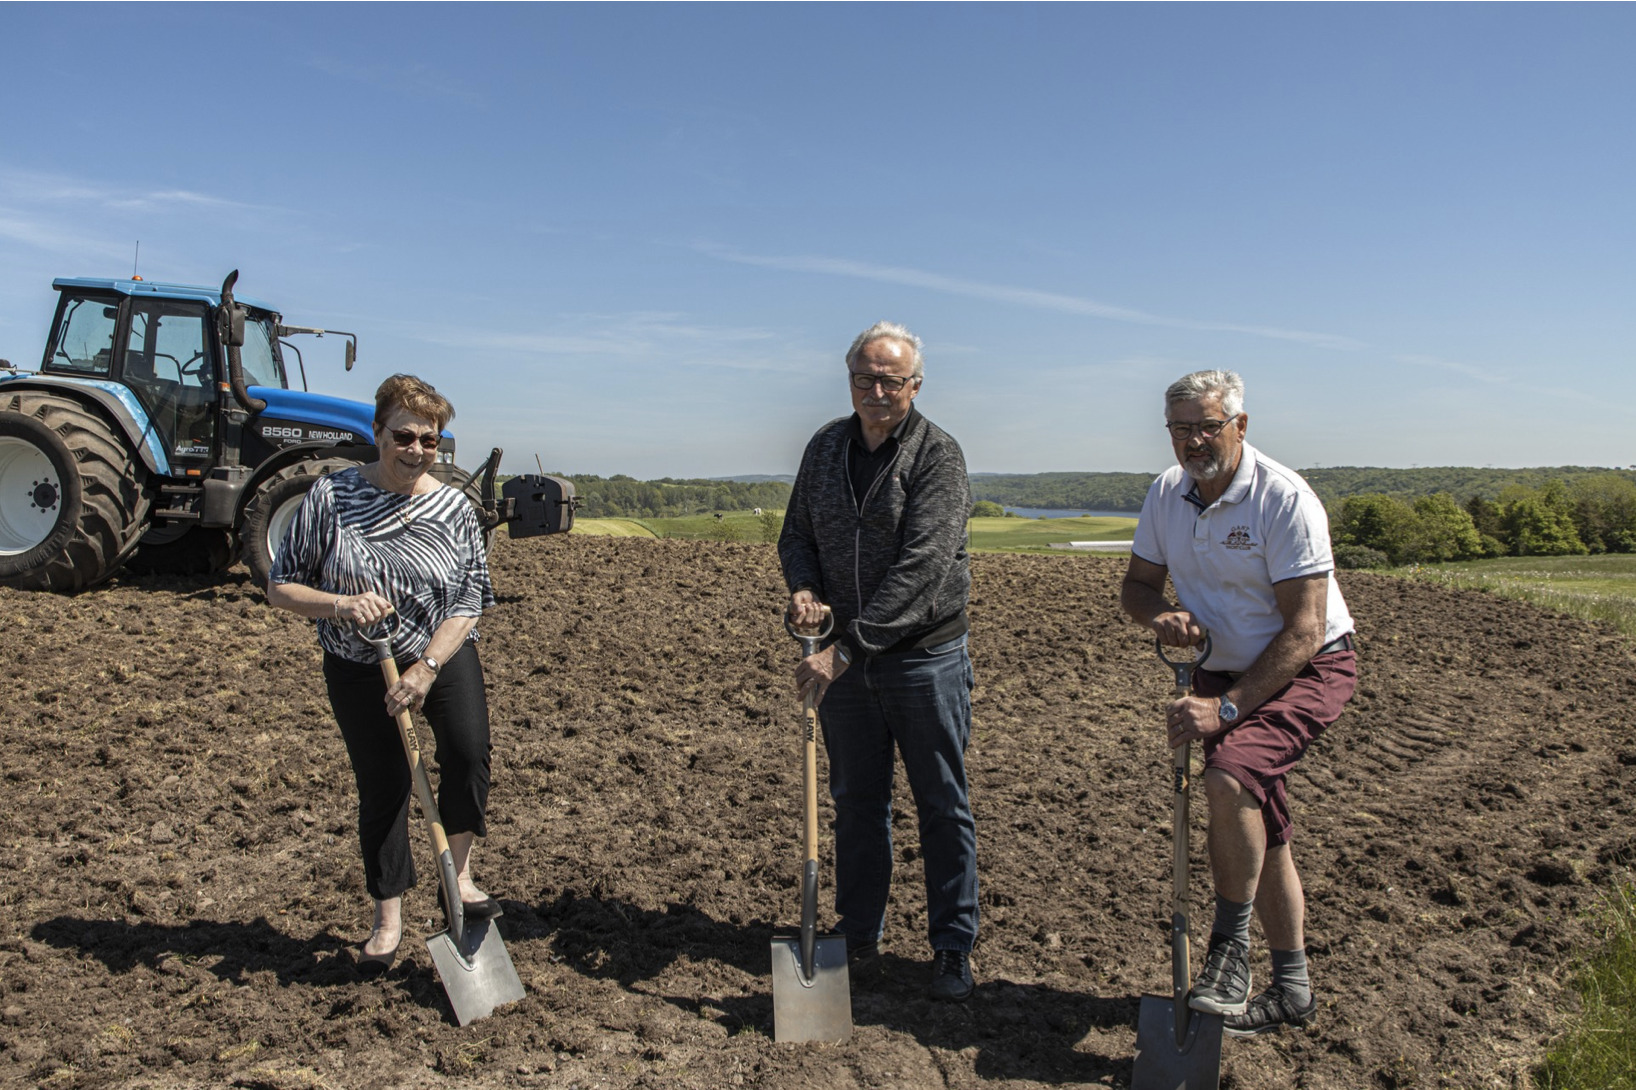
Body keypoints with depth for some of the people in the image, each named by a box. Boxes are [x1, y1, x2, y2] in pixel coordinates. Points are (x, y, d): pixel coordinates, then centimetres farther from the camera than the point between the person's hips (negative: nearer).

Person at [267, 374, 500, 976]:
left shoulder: (453, 507, -5)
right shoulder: (331, 496, -8)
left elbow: (470, 600, -7)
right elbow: (281, 587, -5)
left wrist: (427, 667, -19)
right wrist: (341, 605, -24)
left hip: (445, 656, 1)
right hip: (358, 668, 0)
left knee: (469, 750, -22)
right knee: (382, 786, 3)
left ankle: (459, 874, 0)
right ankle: (388, 920, 21)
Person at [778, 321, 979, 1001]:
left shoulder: (938, 455, -12)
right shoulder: (825, 447, 6)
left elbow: (920, 567, -22)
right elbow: (797, 531, 15)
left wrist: (847, 648, -26)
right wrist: (804, 586, -8)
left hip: (925, 657, -4)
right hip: (845, 659, 5)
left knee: (942, 807, 6)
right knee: (856, 802, 15)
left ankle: (952, 948, 21)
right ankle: (858, 938, 30)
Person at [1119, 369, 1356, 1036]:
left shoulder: (1284, 499, -22)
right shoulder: (1167, 493, -2)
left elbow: (1303, 631, -25)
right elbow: (1137, 584, 5)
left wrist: (1227, 707, -31)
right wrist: (1160, 615, -19)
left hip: (1307, 670, -6)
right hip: (1224, 674, 7)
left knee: (1229, 778, -32)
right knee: (1261, 831, 12)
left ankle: (1230, 945, -13)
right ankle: (1292, 989, 28)